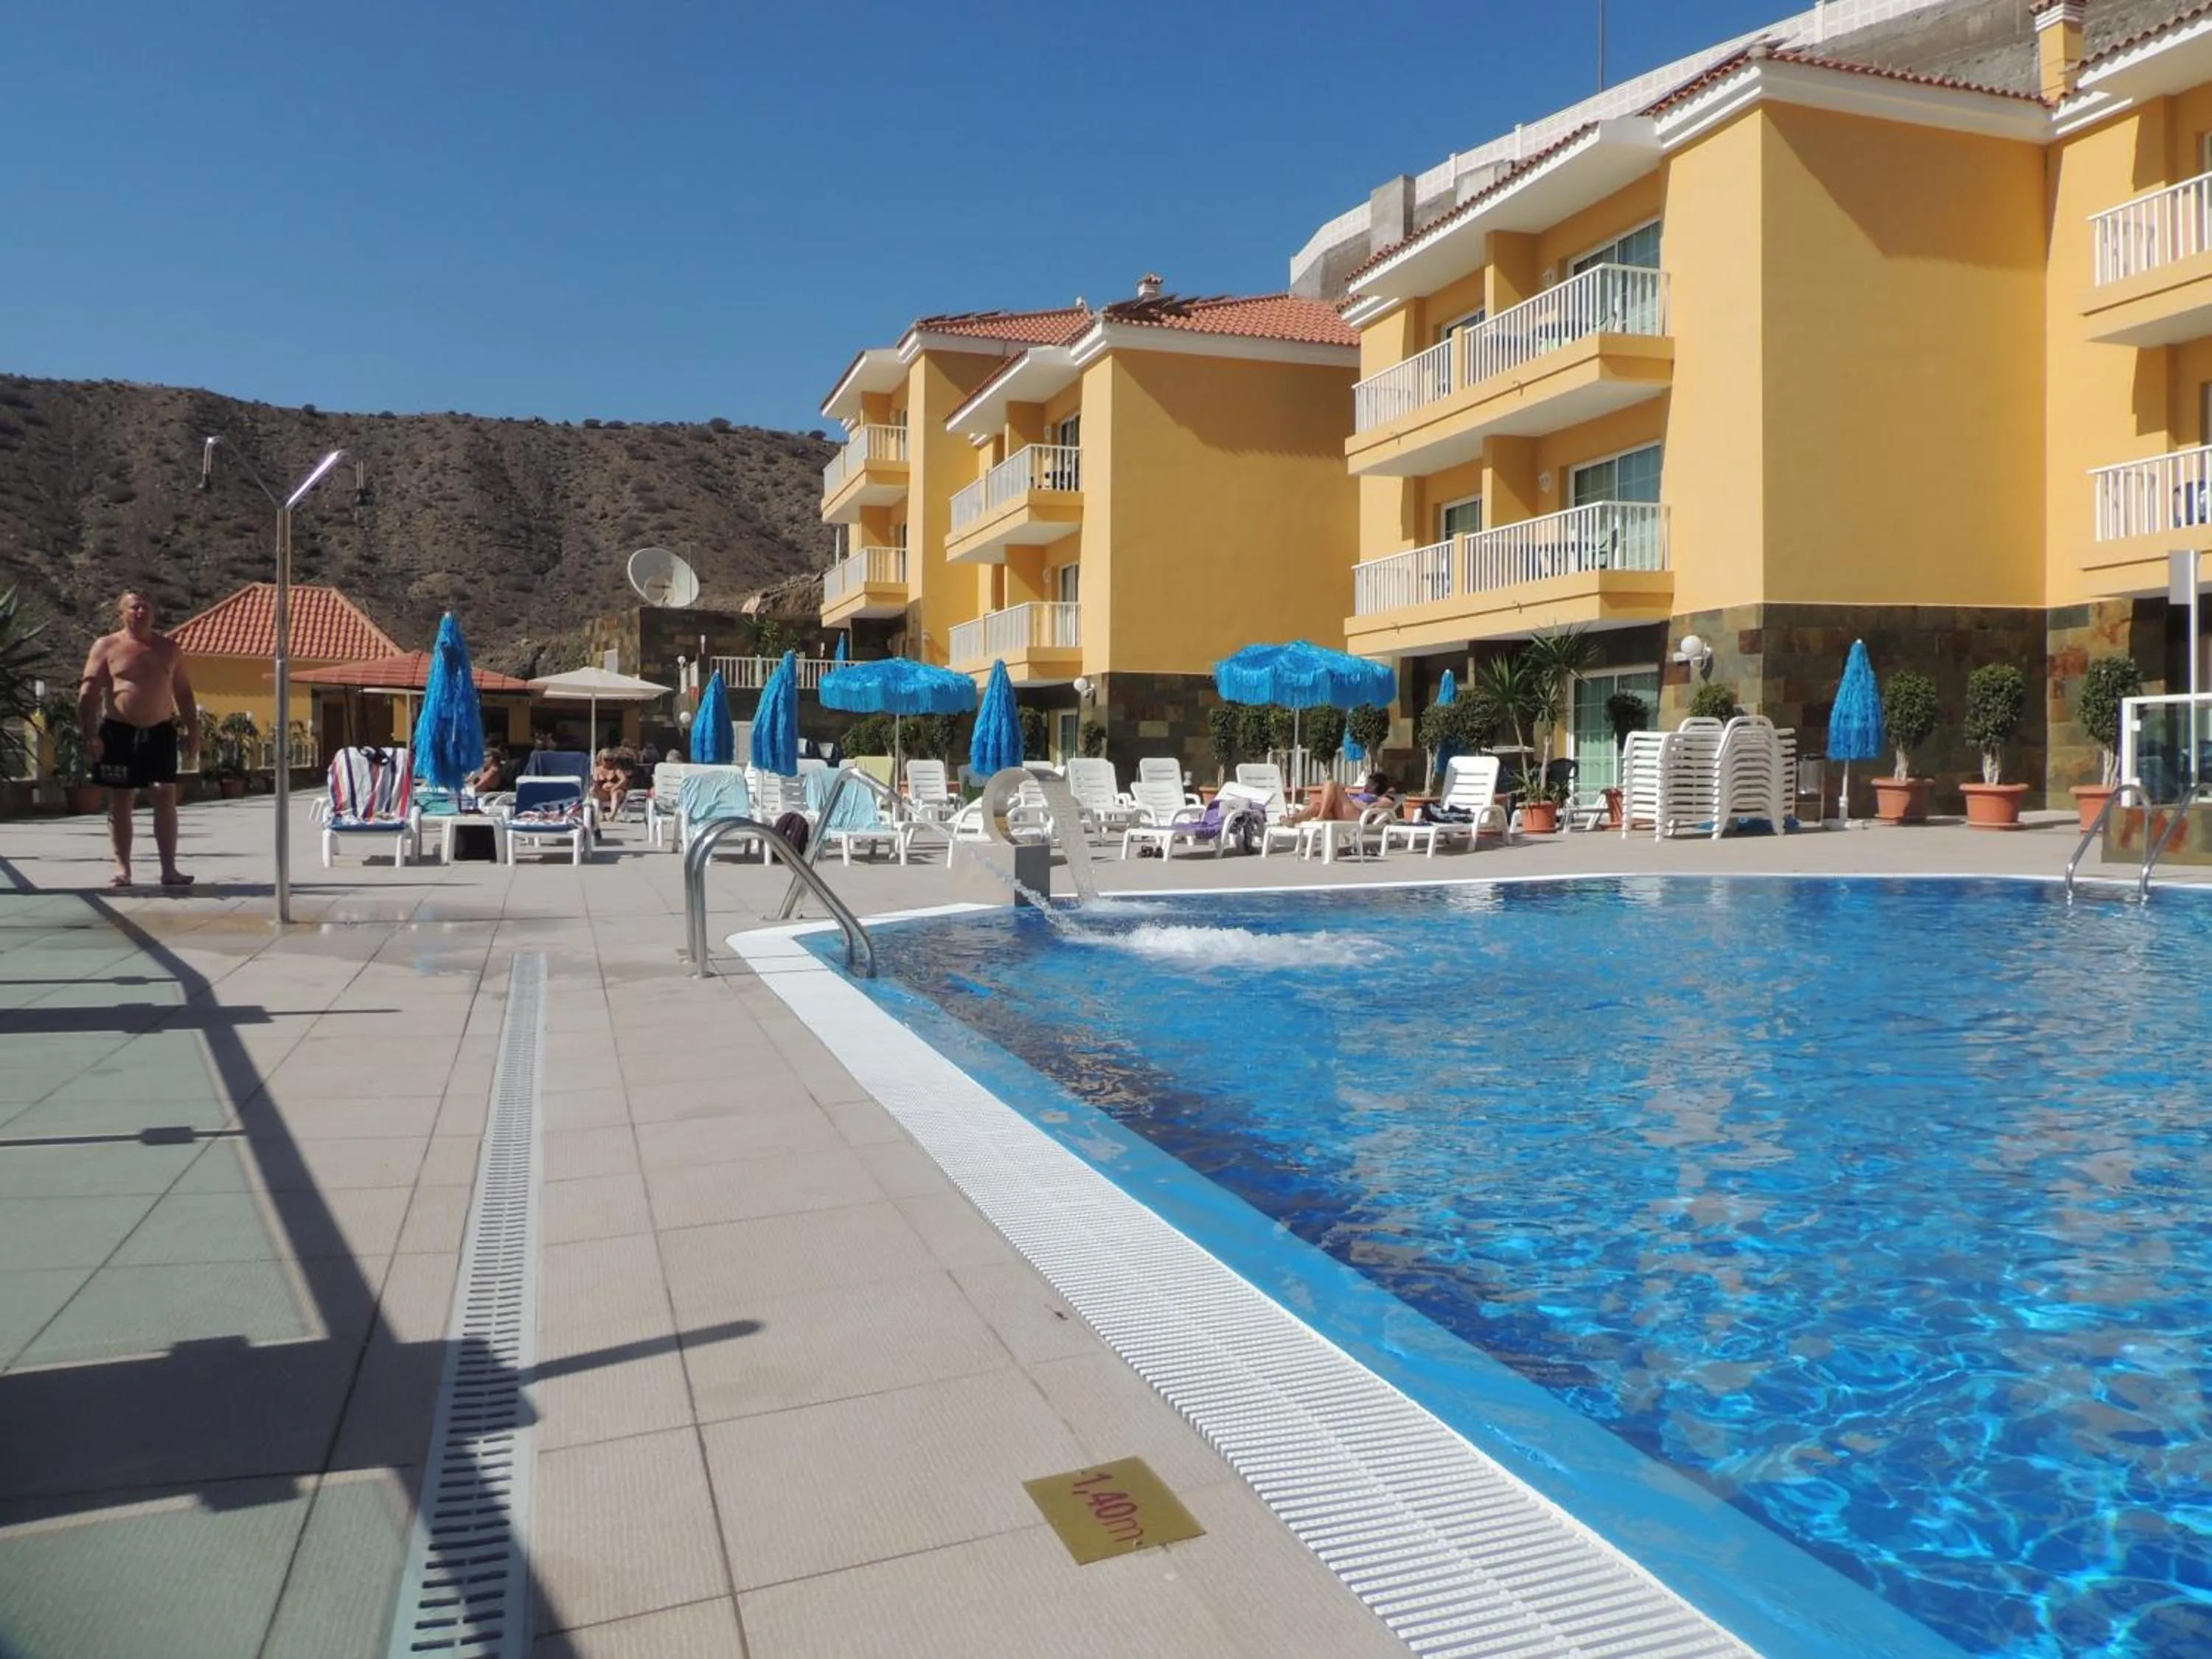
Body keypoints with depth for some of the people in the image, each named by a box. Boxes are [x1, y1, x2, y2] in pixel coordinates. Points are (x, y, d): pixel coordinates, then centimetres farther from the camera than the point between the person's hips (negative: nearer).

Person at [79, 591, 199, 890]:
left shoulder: (168, 647, 10)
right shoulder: (106, 646, 1)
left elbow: (184, 692, 14)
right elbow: (88, 692, -3)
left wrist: (193, 730, 7)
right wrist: (90, 735, -11)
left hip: (160, 732, 2)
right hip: (119, 732, -2)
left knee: (166, 798, -3)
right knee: (121, 801, 4)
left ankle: (169, 869, 0)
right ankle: (122, 867, 11)